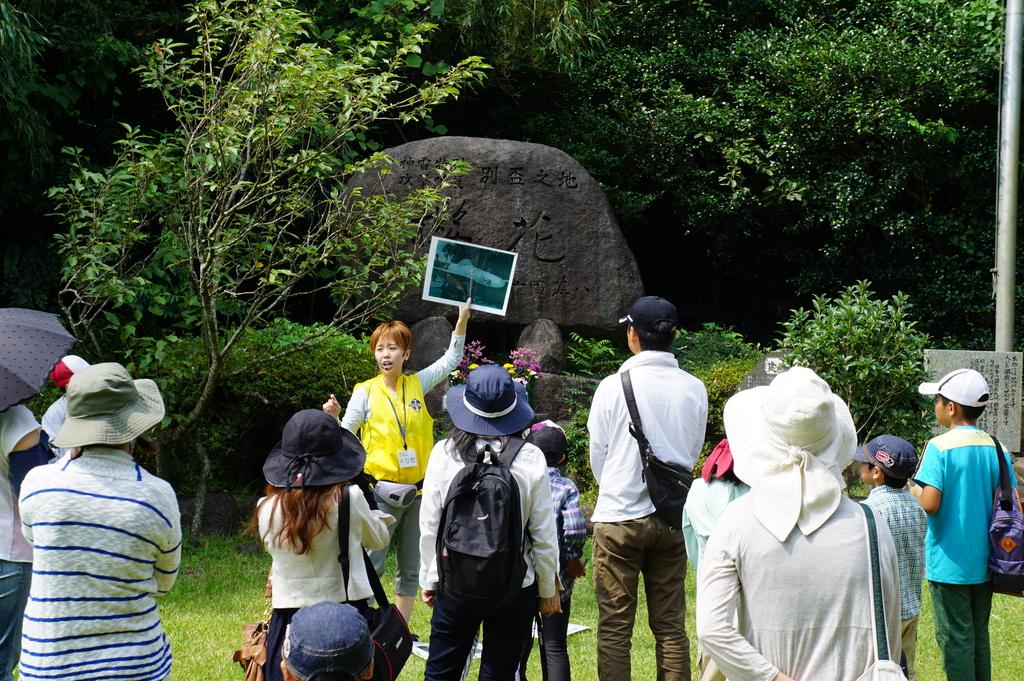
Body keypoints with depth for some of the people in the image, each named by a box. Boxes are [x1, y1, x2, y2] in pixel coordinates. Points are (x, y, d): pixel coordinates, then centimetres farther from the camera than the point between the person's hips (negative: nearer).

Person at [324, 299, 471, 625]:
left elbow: (451, 360, 19)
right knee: (371, 564, -8)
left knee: (411, 567, 10)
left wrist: (462, 321, 12)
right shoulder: (365, 392, -2)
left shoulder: (417, 384, 7)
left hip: (417, 490, 4)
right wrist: (333, 418, -22)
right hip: (381, 491, -4)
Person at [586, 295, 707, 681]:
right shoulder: (694, 389, -1)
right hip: (673, 517, 3)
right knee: (671, 626, 10)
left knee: (614, 628, 3)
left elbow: (597, 455, 0)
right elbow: (693, 452, 9)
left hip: (620, 517, -3)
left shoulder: (613, 387, -10)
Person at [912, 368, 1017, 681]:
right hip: (984, 561, 6)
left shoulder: (940, 447, -15)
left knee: (955, 638, 2)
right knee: (979, 635, 17)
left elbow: (930, 504, -21)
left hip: (950, 563, -6)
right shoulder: (996, 448, 2)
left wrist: (913, 490, -1)